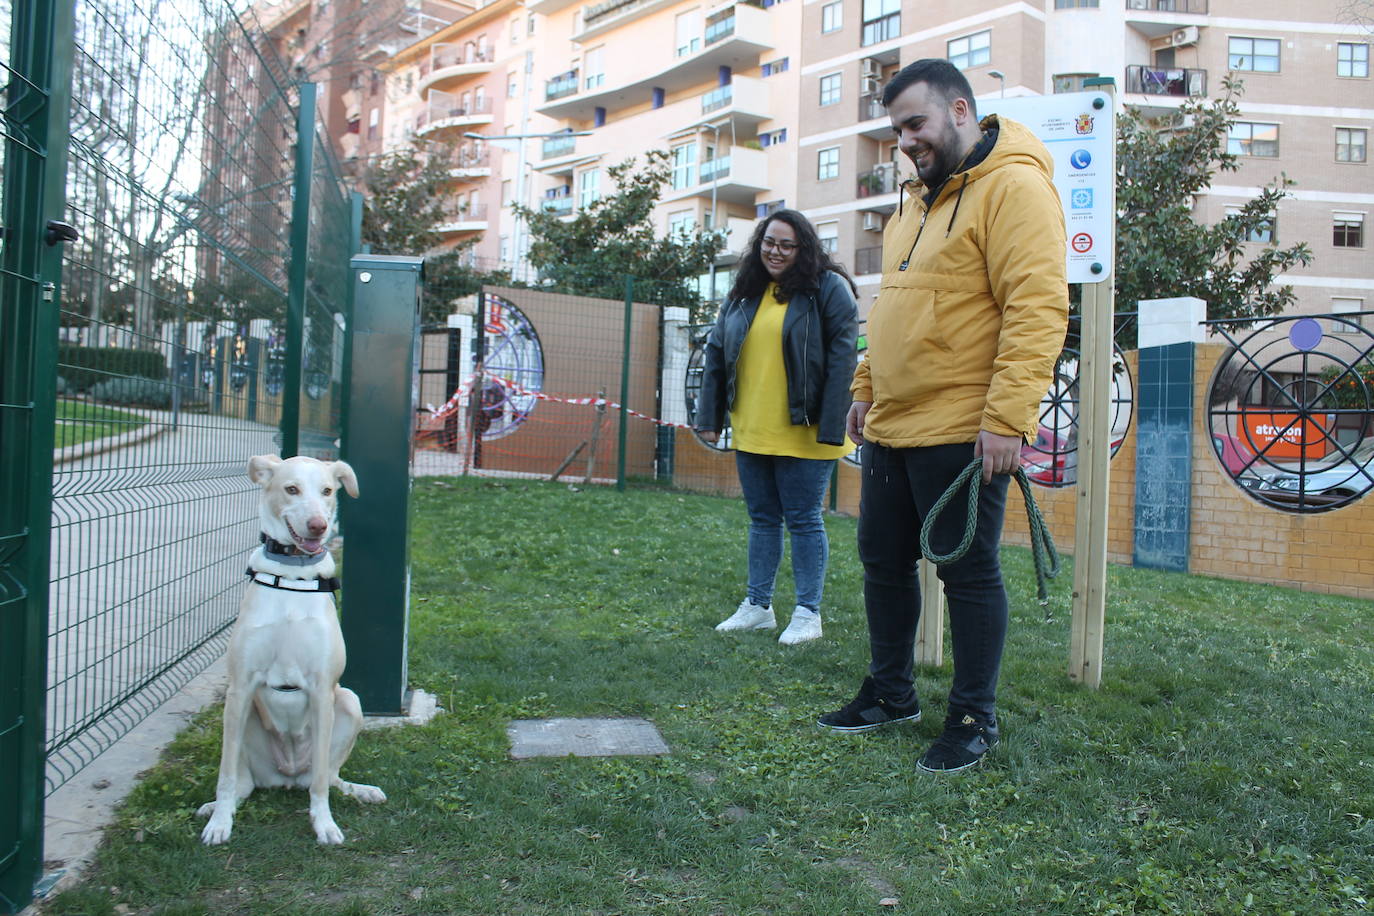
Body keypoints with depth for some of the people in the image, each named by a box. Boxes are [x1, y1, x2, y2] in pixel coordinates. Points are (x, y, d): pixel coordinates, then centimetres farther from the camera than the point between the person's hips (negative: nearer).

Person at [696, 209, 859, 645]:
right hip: (751, 432, 6)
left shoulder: (828, 289, -6)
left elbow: (842, 358, -12)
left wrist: (831, 427, -18)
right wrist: (709, 418, 9)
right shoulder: (743, 294, 12)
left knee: (804, 521, 2)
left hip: (803, 435, -6)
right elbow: (716, 355, 15)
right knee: (761, 519, 14)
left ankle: (808, 613, 13)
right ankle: (757, 605, 24)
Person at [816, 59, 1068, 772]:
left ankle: (973, 719, 18)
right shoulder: (918, 197, 18)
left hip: (962, 432, -9)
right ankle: (890, 693, 33)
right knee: (884, 562, 16)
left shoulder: (1013, 186, -11)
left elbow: (1037, 307, -20)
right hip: (891, 427, 9)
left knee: (968, 574, 2)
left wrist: (1007, 417, -25)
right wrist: (866, 389, 21)